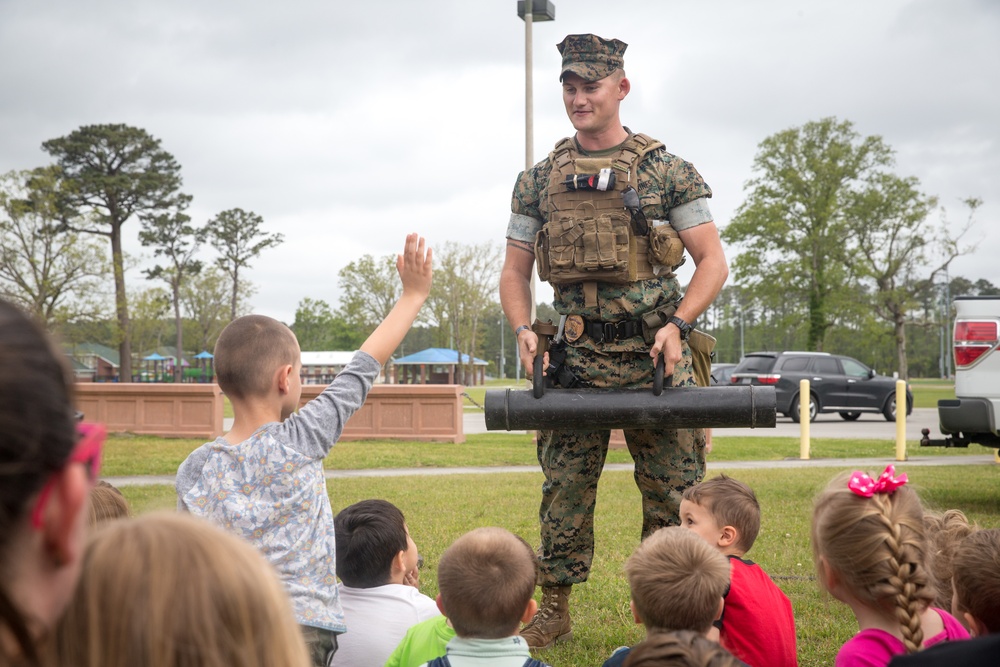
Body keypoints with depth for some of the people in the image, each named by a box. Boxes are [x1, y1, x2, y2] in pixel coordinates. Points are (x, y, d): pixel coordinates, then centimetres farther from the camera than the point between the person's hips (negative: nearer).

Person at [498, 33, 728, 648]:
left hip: (654, 356, -2)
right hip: (575, 358, 2)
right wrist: (524, 330, -4)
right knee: (564, 489, 5)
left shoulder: (668, 172, 2)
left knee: (674, 493, 2)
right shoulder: (540, 180, 10)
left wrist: (677, 324, -15)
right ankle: (555, 610, 17)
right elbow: (515, 271, 14)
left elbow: (713, 261, 0)